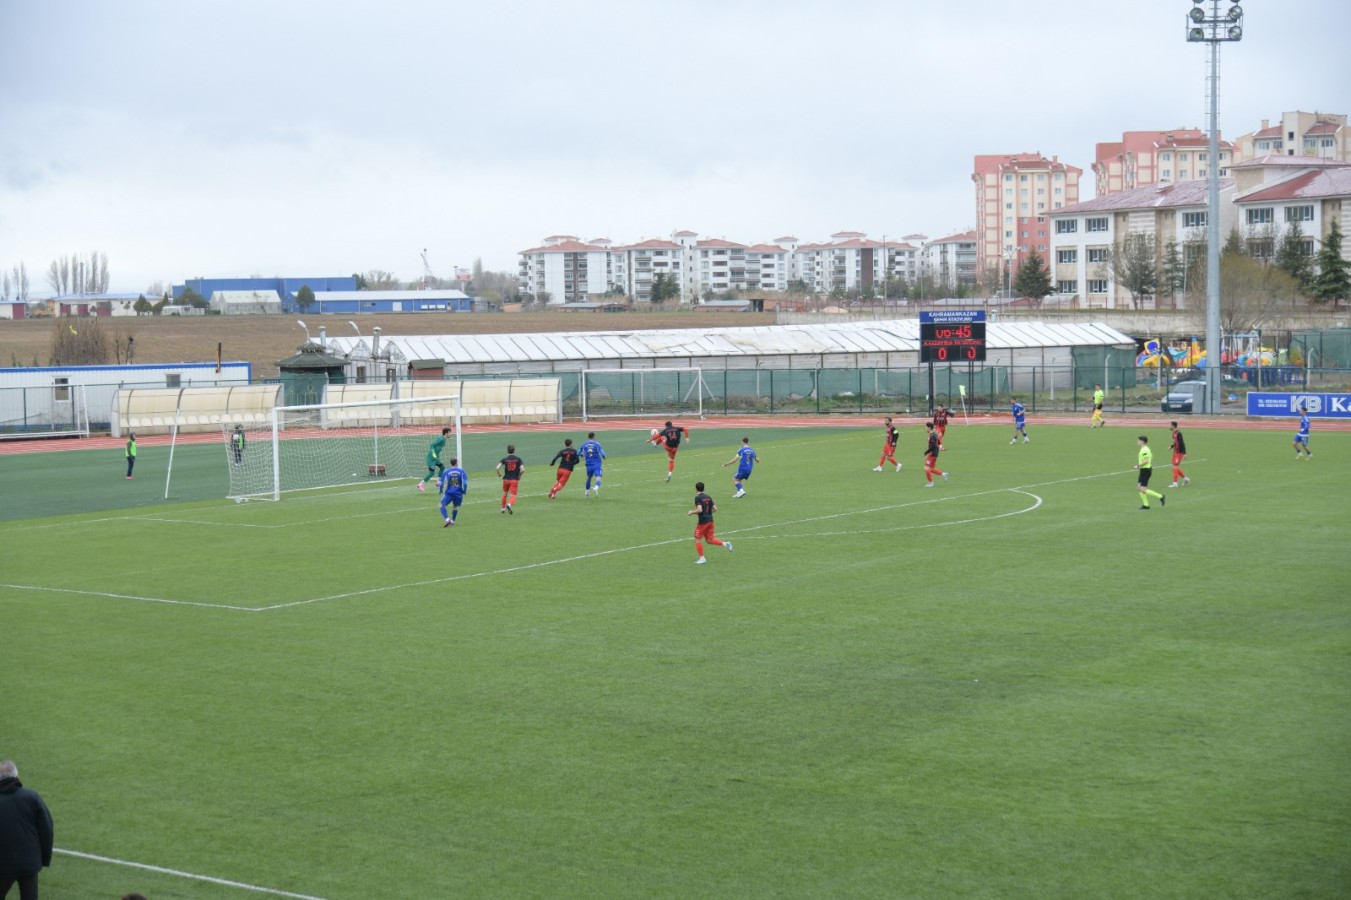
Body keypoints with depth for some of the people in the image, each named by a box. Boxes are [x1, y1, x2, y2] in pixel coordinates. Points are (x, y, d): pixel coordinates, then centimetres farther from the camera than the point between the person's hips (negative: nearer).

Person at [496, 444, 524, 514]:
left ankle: (503, 508, 33)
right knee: (513, 497, -3)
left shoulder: (504, 459, -2)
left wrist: (499, 474, 7)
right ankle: (509, 504, -33)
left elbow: (498, 468, -14)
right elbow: (522, 470, -11)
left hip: (506, 479, 2)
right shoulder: (518, 459, -2)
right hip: (514, 480, -2)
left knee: (505, 494, 26)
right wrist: (519, 475, 8)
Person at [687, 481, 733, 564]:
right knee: (710, 539, 16)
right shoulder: (708, 497, 10)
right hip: (710, 520, 7)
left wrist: (692, 512, -6)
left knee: (697, 539, 6)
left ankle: (702, 558, 5)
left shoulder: (697, 498, -11)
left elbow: (699, 510, -23)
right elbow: (715, 509, 9)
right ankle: (725, 544, -3)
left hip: (702, 522, -7)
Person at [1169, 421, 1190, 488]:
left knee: (1175, 467, -9)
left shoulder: (1178, 433, -19)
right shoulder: (1174, 433, 9)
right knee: (1175, 467, 14)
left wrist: (1184, 453, -23)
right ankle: (1185, 478, 28)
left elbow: (1182, 443, -21)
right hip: (1175, 452, 10)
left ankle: (1175, 483, -5)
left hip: (1179, 453, -10)